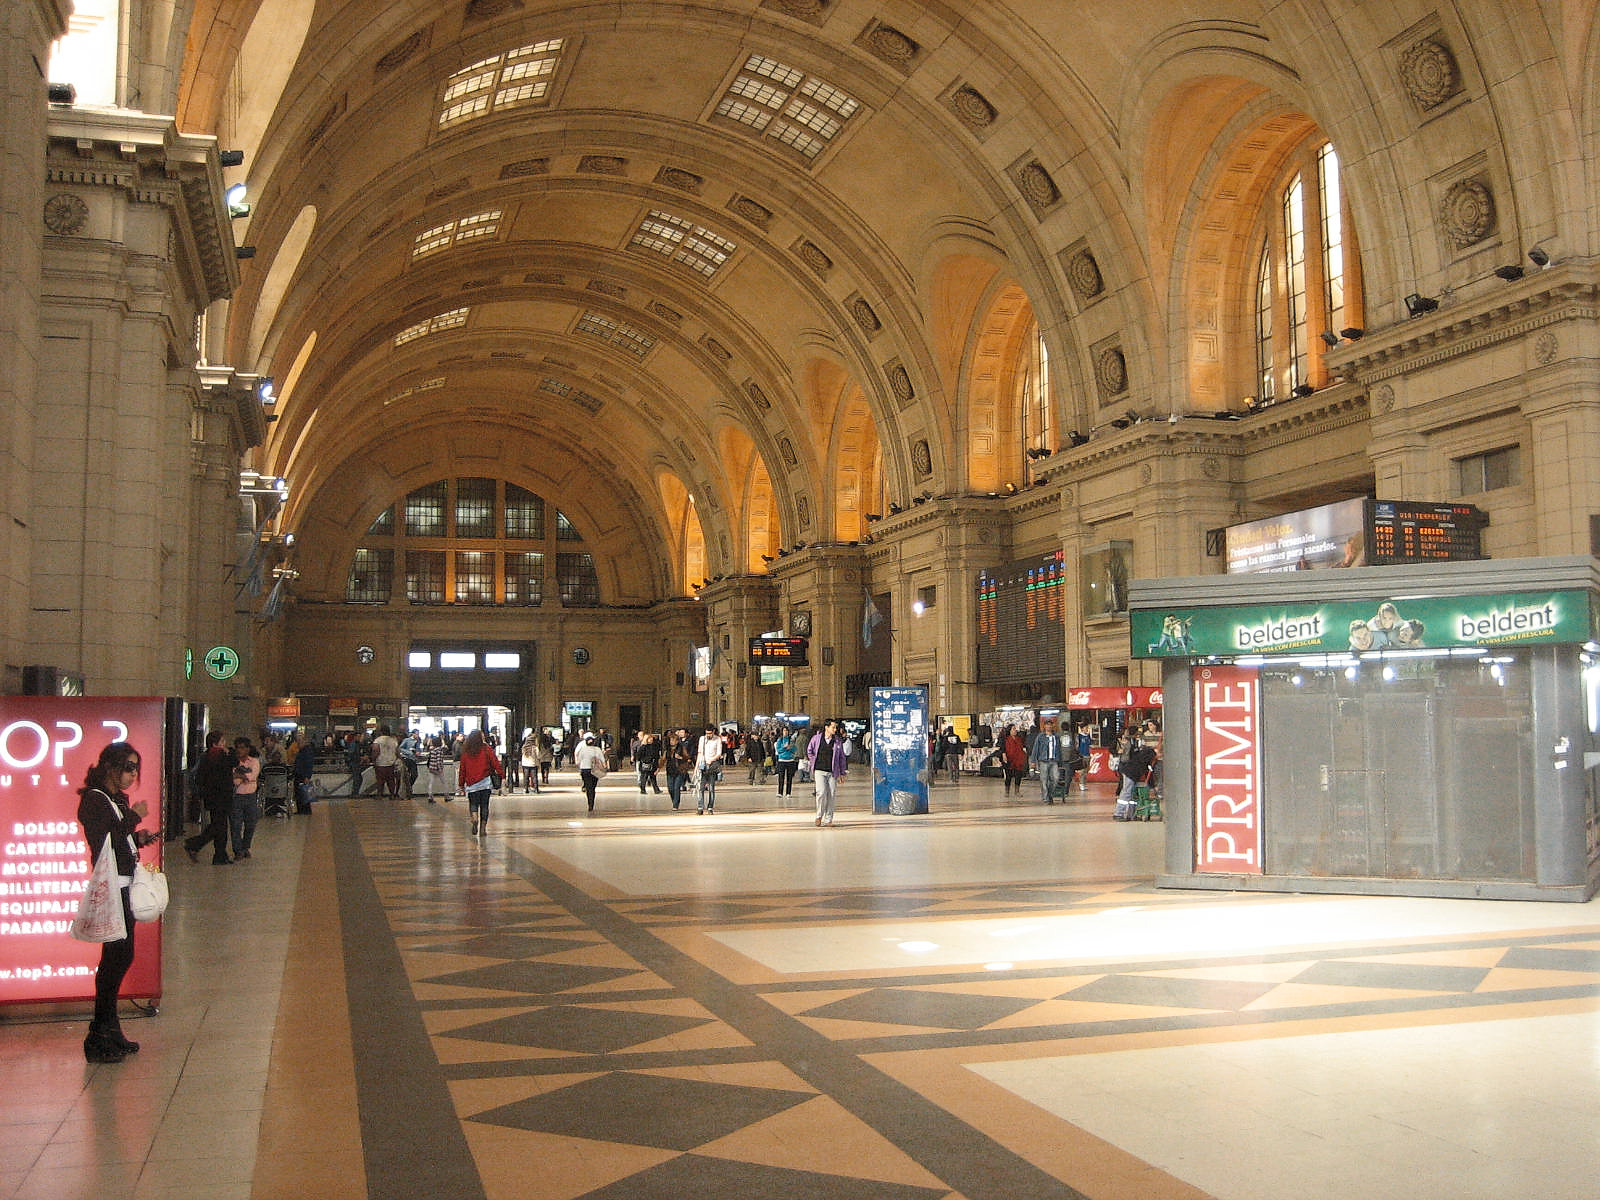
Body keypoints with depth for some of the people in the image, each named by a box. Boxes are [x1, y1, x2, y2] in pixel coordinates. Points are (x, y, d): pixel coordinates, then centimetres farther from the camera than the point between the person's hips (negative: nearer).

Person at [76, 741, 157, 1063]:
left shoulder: (118, 799, 16)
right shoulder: (94, 799, -11)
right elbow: (102, 844, -19)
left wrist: (138, 837, 5)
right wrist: (133, 818, -16)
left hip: (125, 885, 9)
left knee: (121, 956, 12)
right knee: (116, 956, -8)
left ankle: (109, 1032, 21)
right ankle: (99, 1039, 0)